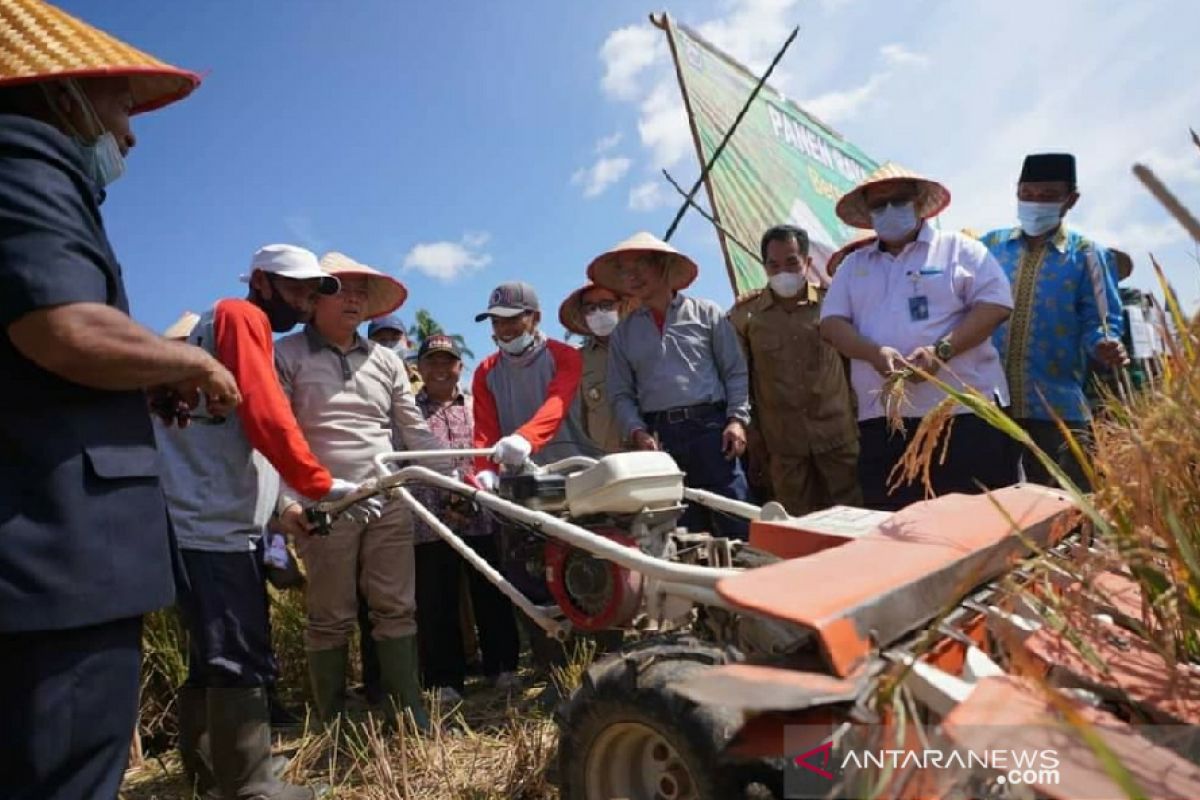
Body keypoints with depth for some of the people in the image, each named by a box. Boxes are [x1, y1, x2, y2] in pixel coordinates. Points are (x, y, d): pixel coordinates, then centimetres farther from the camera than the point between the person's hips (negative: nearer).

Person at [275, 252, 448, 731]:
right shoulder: (287, 355, 4)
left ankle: (412, 717, 14)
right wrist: (288, 501, -13)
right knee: (331, 619, 5)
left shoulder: (386, 360, 15)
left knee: (397, 610, 5)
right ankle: (332, 726, 19)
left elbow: (414, 430, 12)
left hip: (390, 502, 4)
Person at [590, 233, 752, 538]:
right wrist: (637, 432, -4)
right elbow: (621, 393, 11)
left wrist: (737, 419, -6)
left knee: (735, 524, -6)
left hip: (710, 427, -2)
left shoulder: (706, 313, 9)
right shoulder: (623, 332, 14)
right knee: (683, 533, 6)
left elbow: (736, 372, 6)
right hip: (658, 437, 2)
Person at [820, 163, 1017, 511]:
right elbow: (831, 322, 7)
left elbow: (995, 304, -3)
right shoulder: (853, 265, 17)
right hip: (884, 419, 3)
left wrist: (942, 350, -17)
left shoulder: (959, 249, 7)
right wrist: (874, 353, -12)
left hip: (966, 412, -3)